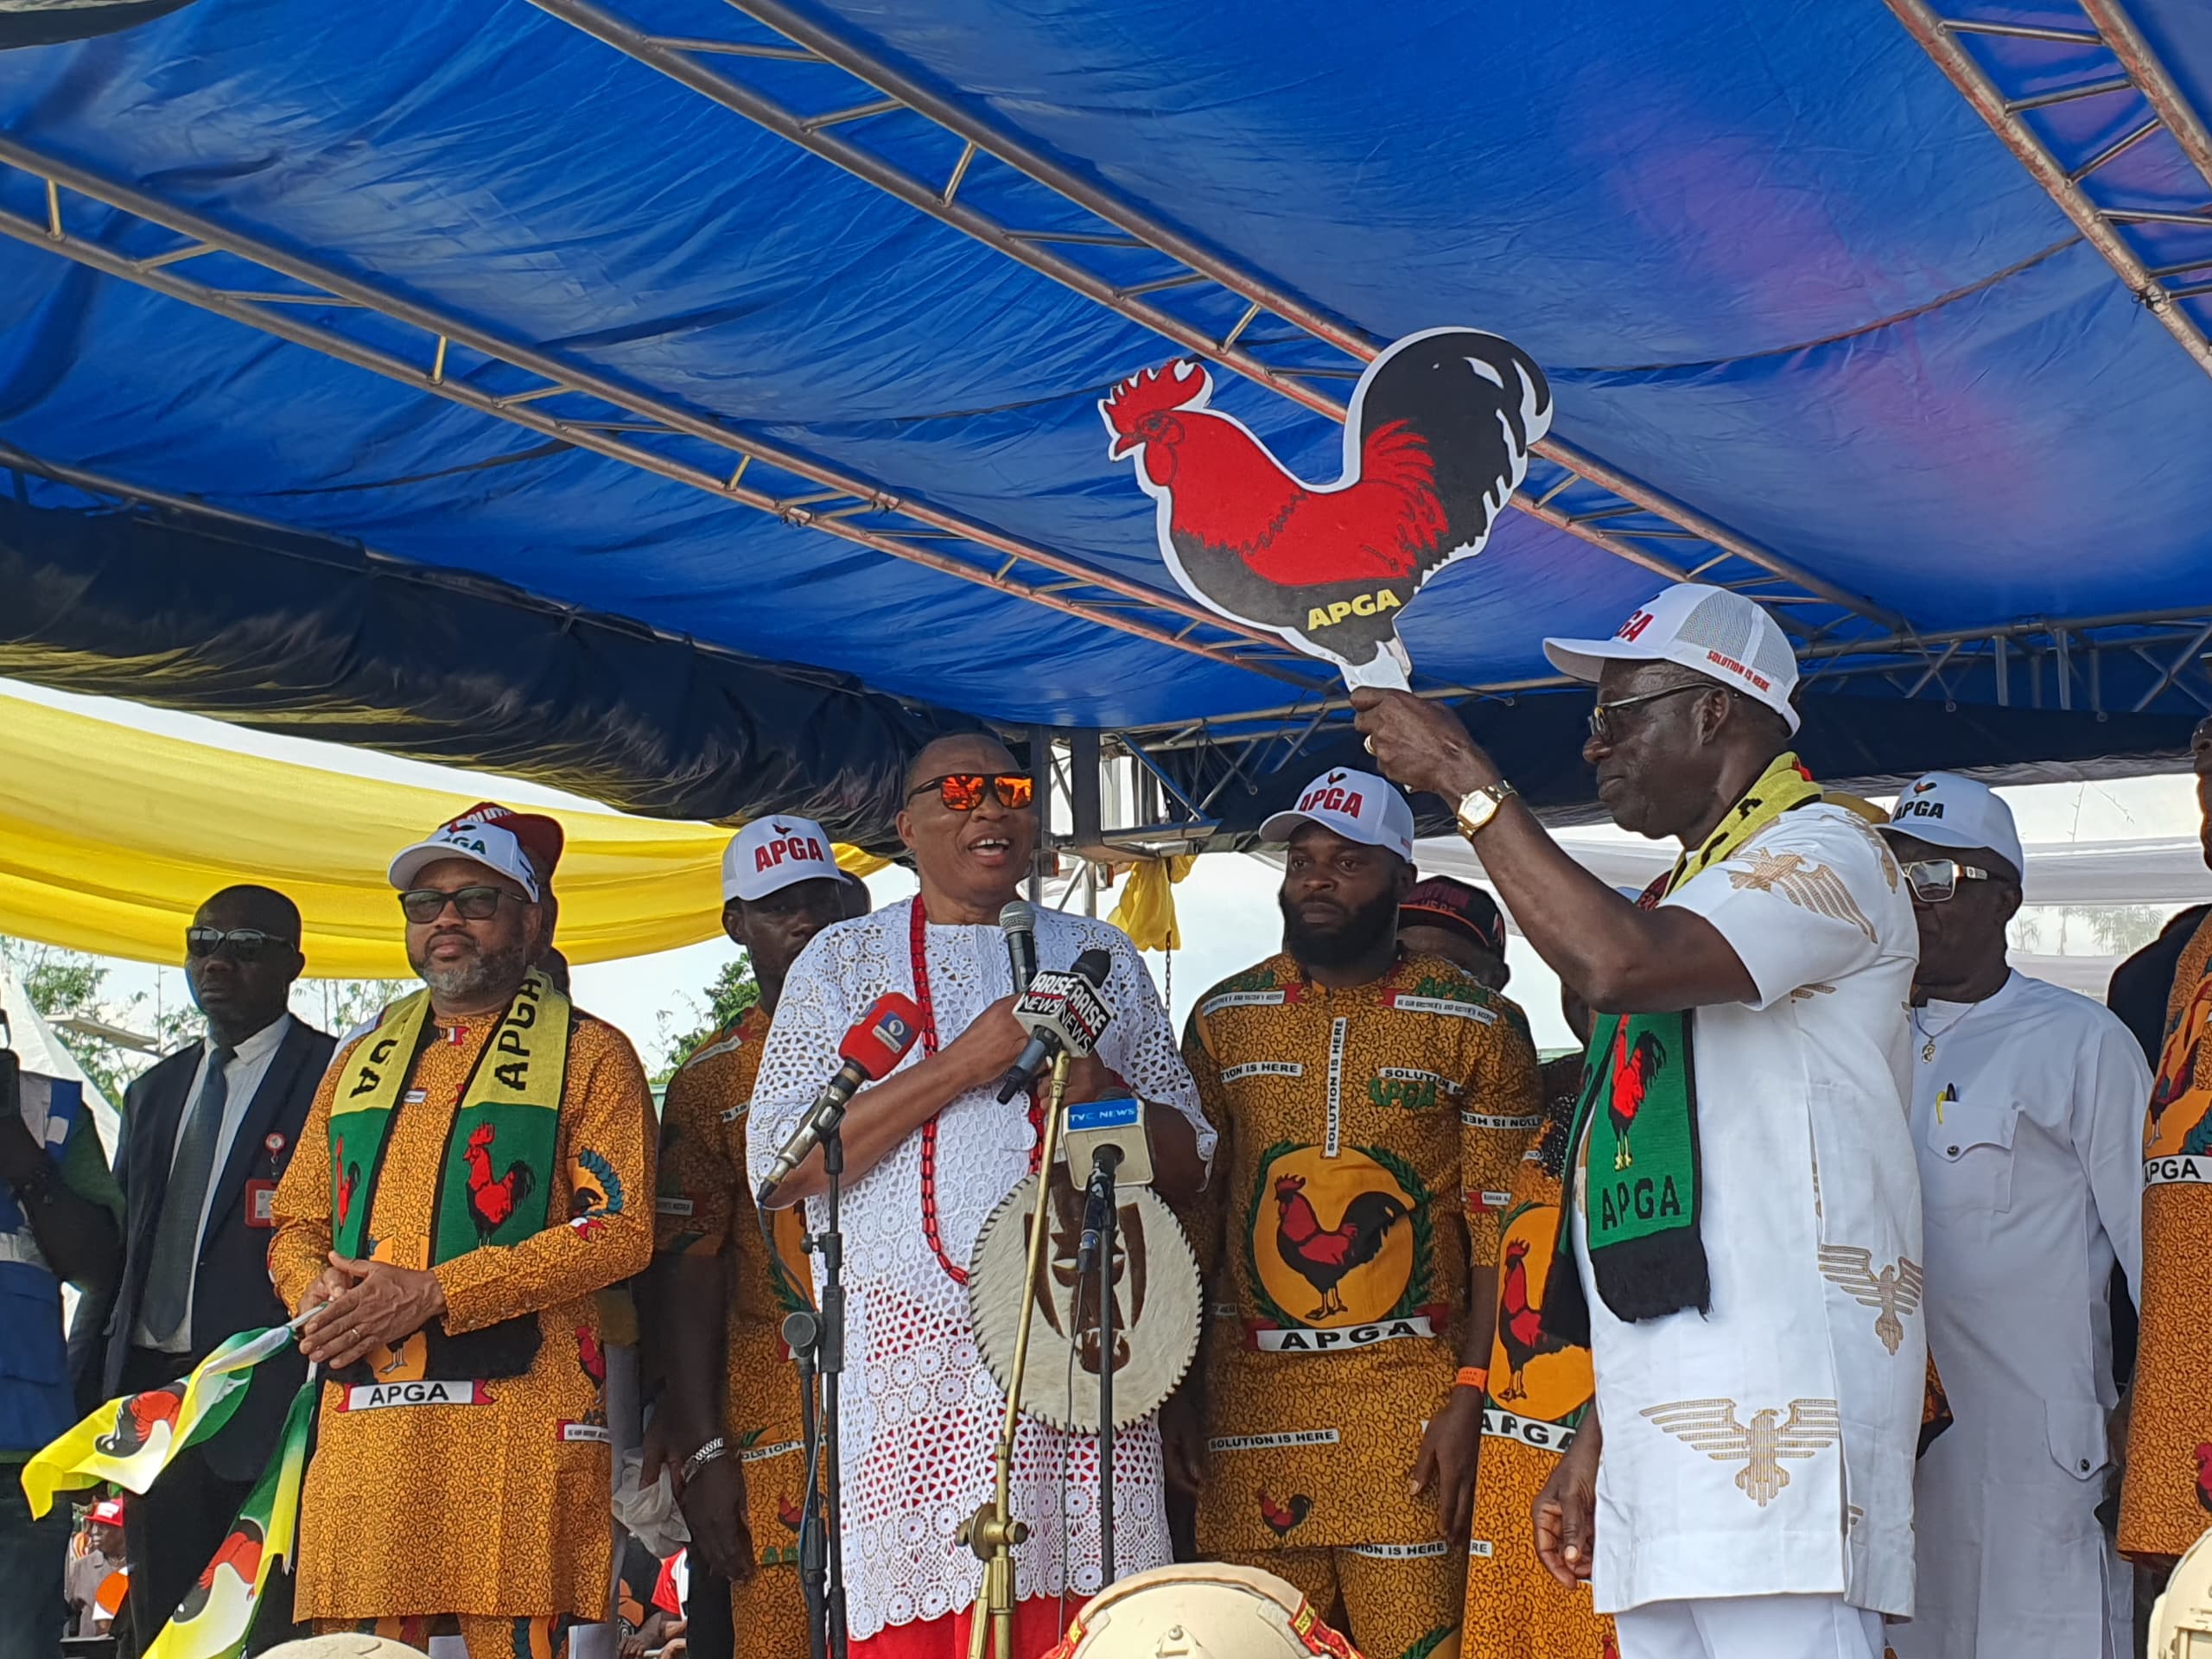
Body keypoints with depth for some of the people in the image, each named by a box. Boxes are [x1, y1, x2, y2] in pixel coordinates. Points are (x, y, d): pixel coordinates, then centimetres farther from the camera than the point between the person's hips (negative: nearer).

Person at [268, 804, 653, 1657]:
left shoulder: (589, 1055, 6)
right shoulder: (361, 1060, 23)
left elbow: (620, 1229, -6)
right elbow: (296, 1225, 24)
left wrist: (432, 1291, -12)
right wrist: (321, 1290, -2)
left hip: (518, 1409, -4)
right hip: (361, 1419, 5)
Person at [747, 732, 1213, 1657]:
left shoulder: (1104, 959, 18)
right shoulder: (844, 962, 11)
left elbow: (1188, 1163, 18)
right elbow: (778, 1169, -2)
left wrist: (1107, 1093, -3)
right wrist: (959, 1066, -8)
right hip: (911, 1361, -1)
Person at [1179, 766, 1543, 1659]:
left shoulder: (1479, 1029, 2)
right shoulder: (1223, 1018, 10)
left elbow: (1501, 1234, 0)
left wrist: (1471, 1398, -11)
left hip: (1414, 1394, -2)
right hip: (1253, 1396, 2)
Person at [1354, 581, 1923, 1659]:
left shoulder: (1826, 855, -3)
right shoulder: (1688, 892, 26)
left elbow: (1613, 962, -23)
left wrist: (1466, 781, -14)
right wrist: (1599, 1430, 22)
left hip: (1775, 1409, -9)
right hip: (1659, 1409, 9)